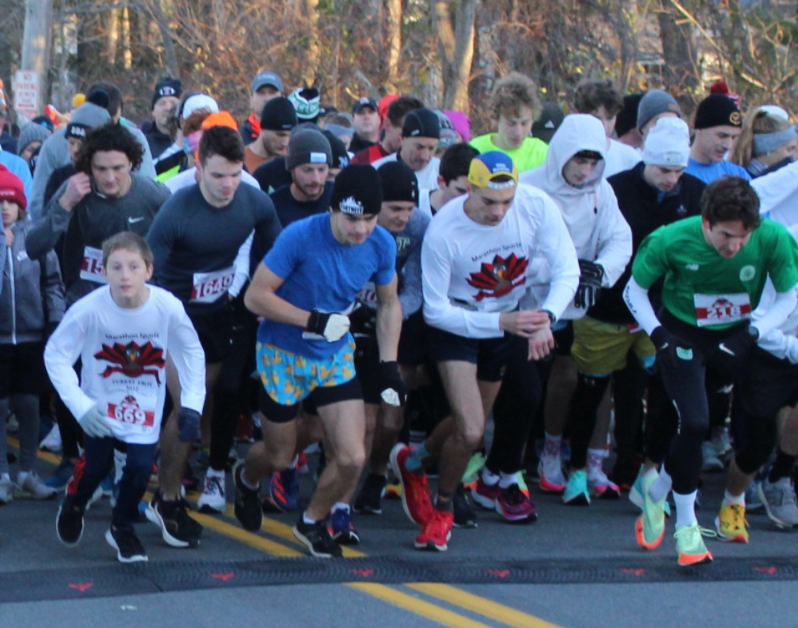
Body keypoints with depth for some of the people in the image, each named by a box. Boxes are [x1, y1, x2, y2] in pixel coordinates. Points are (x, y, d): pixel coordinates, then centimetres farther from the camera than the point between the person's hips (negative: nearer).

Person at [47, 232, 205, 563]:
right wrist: (80, 405, -20)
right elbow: (55, 354, -15)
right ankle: (72, 507, 28)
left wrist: (192, 402, -9)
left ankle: (122, 528, 21)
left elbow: (192, 351, -5)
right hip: (100, 405, -1)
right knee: (96, 464, -9)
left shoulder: (168, 307, -23)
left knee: (140, 468, -9)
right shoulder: (89, 309, -27)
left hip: (146, 408, 1)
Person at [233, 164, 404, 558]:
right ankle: (246, 479, 50)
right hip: (284, 354, -3)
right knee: (280, 457, 12)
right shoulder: (301, 237, -25)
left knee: (352, 458, -8)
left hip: (336, 357, 3)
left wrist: (389, 365, -1)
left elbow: (389, 304, 7)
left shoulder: (381, 245, -11)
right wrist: (315, 321, -27)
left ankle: (312, 522, 22)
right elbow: (256, 297, -20)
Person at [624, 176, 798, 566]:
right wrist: (658, 335, -21)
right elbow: (634, 290, -8)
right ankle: (686, 526, -1)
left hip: (736, 338, 3)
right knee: (693, 423, -19)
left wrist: (752, 334, -21)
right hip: (683, 337, -3)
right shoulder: (671, 241, -25)